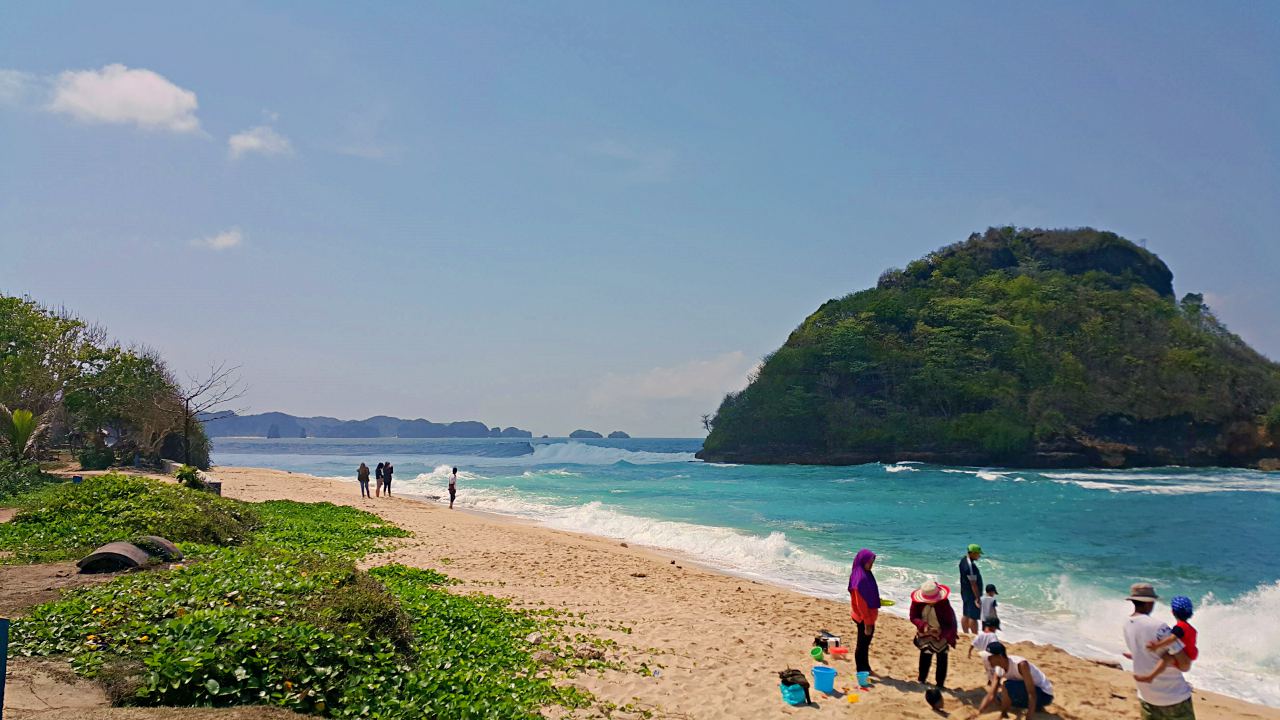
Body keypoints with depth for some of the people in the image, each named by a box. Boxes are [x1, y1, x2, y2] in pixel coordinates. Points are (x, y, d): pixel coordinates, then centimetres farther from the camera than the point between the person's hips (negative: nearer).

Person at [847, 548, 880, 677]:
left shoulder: (865, 575, 4)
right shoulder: (860, 578, -26)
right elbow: (861, 604, -24)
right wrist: (867, 623, -21)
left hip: (868, 616, 9)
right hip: (864, 618, -9)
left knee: (865, 643, 22)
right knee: (862, 644, 4)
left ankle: (865, 668, 36)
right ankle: (862, 671, 16)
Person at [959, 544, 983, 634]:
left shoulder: (963, 560, 3)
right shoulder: (970, 566, -26)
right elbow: (973, 584, -25)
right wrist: (977, 598, -23)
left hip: (964, 592, 10)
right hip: (972, 594, -10)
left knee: (965, 615, 16)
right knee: (973, 617, -2)